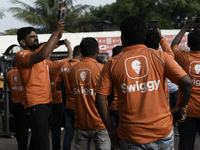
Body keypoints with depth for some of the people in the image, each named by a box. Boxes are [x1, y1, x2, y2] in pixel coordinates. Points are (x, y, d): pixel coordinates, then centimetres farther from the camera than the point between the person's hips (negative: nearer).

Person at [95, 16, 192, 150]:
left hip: (130, 137, 0)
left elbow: (100, 100, -3)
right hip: (162, 132, 0)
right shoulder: (160, 57, -2)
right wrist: (182, 106, 6)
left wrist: (111, 129, 6)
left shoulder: (112, 64, -1)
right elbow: (186, 82, -11)